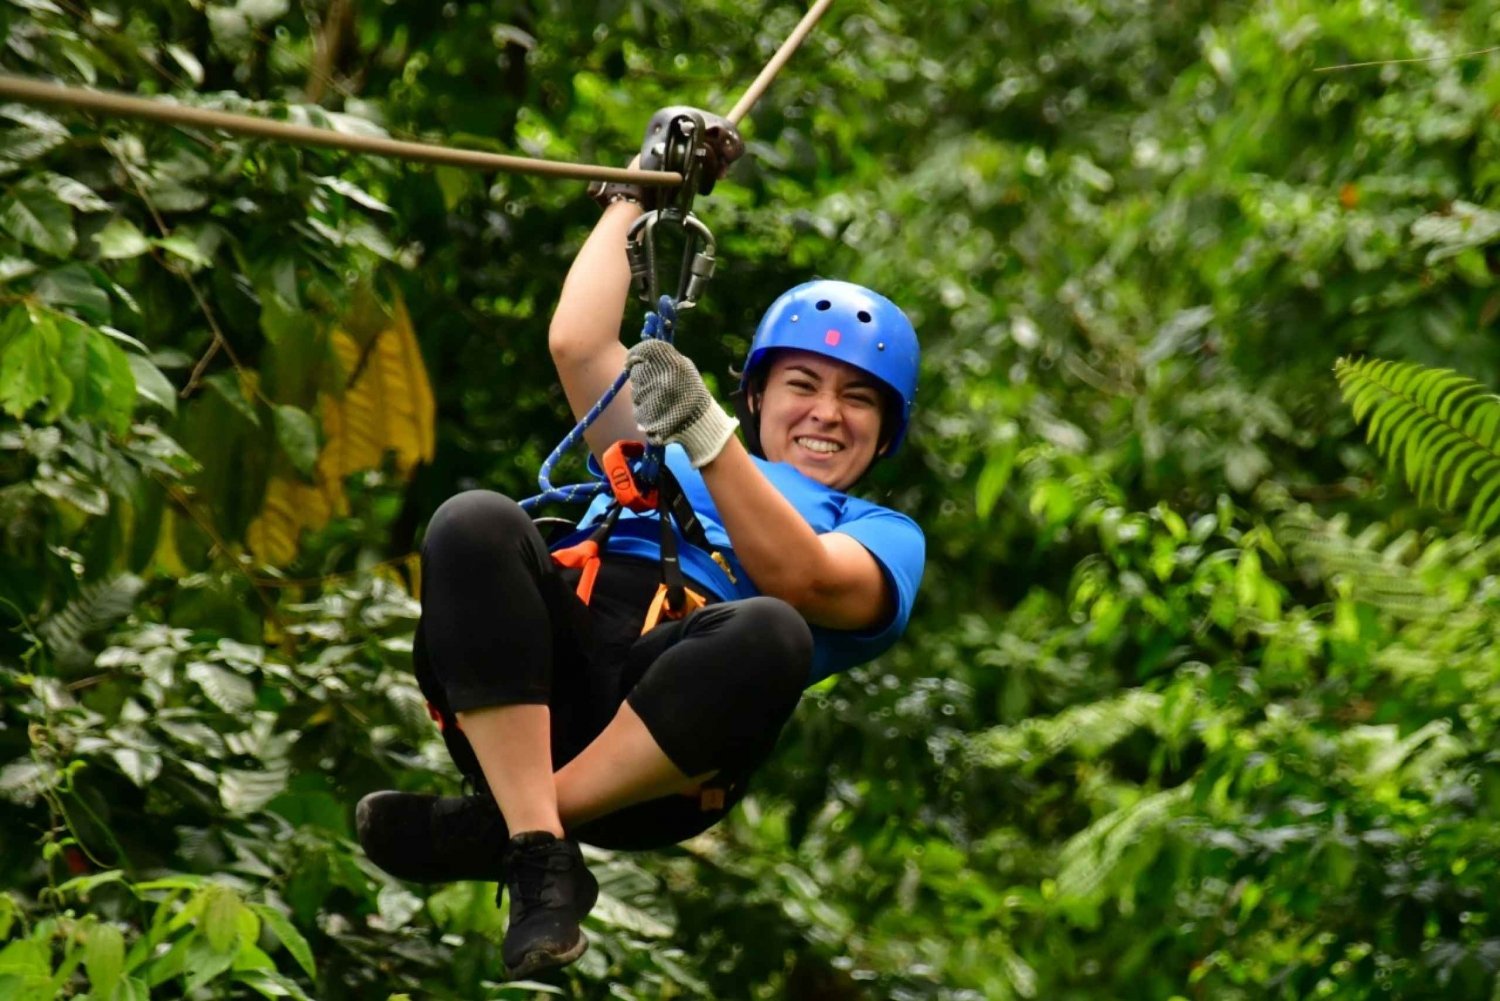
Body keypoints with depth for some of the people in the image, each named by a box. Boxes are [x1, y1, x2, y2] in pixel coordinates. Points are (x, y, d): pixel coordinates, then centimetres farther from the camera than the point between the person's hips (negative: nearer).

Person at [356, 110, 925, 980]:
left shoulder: (884, 538, 24)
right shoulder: (668, 462, 37)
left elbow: (797, 577, 1)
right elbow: (578, 345, 25)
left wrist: (708, 436, -11)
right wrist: (639, 195, 33)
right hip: (527, 698, 3)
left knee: (768, 634, -36)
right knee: (477, 522, -27)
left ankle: (480, 833, -30)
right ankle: (538, 857, -34)